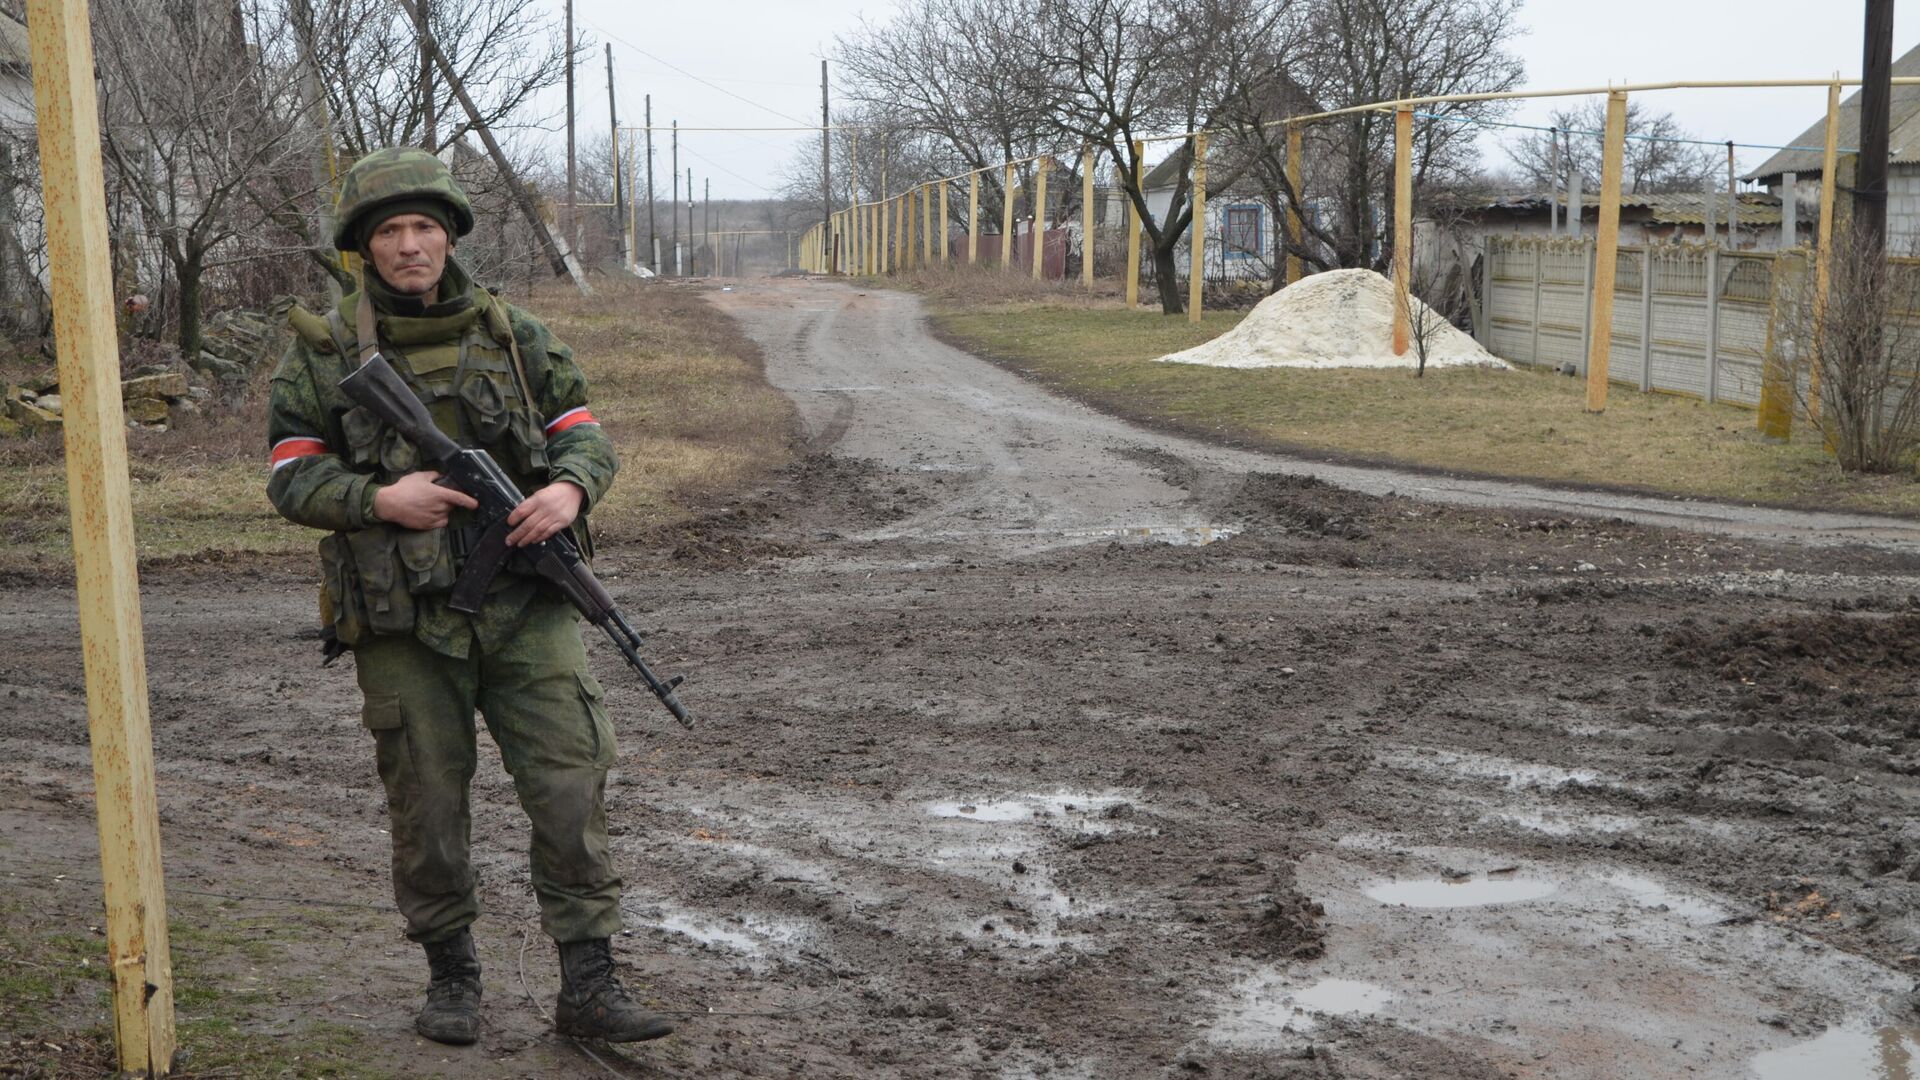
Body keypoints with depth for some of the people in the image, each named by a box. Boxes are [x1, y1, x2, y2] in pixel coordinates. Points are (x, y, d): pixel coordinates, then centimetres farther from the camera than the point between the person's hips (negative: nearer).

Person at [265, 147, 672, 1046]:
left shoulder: (510, 333, 8)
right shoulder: (323, 349, 2)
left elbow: (584, 430, 10)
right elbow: (291, 476, 1)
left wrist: (571, 488, -12)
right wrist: (379, 500, -17)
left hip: (523, 608, 1)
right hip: (404, 623, -1)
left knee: (570, 783, -4)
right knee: (428, 806, 9)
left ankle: (588, 985, 5)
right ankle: (451, 973, 28)